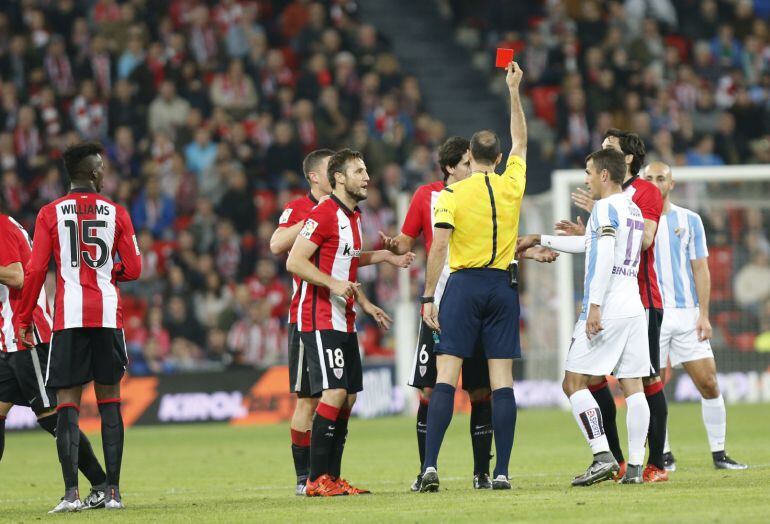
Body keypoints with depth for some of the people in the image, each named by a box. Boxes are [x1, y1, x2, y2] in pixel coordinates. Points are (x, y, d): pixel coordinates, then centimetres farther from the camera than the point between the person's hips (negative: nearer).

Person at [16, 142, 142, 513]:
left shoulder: (50, 214, 2)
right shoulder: (116, 213, 3)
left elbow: (35, 270, -2)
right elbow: (133, 269, 4)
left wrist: (24, 320, 5)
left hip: (69, 316, -1)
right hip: (108, 315, 1)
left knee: (67, 401, 1)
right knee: (109, 401, 6)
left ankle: (71, 492, -8)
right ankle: (113, 491, 3)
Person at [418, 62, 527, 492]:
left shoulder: (453, 194, -4)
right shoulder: (511, 185, 4)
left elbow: (438, 248, -9)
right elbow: (521, 141, 21)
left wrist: (428, 297, -4)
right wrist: (514, 91, 29)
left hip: (464, 285, -2)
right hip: (503, 287, 2)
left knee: (446, 377, -5)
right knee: (502, 380, 1)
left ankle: (431, 465, -14)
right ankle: (502, 471, -2)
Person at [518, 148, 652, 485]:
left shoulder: (606, 208, -7)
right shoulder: (634, 210, 20)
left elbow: (604, 257, -19)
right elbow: (591, 244, 33)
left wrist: (595, 305, -24)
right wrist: (540, 240, 40)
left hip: (606, 312, -8)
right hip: (634, 310, 8)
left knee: (574, 383, -3)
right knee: (632, 387, 4)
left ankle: (602, 456, -13)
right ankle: (635, 466, 0)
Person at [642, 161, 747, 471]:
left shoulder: (689, 221, 8)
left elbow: (700, 269, 6)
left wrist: (704, 314, -1)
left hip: (687, 314, 1)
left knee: (708, 384, -3)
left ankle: (719, 453, 6)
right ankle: (664, 455, 8)